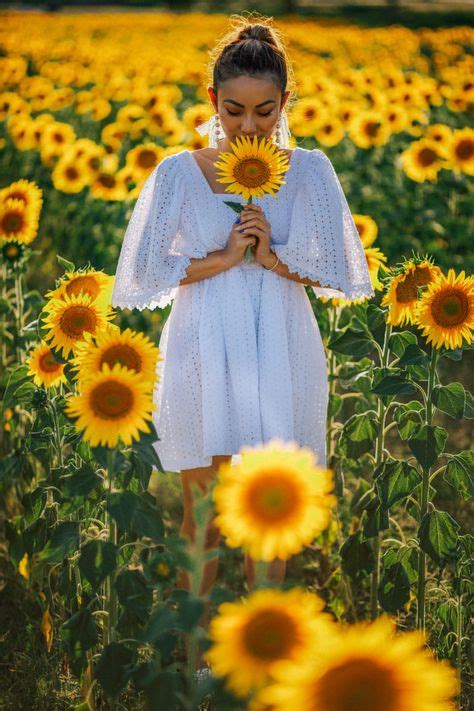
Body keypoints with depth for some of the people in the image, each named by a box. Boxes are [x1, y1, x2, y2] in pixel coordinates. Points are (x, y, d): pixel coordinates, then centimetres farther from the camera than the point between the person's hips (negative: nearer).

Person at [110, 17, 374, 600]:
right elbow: (145, 274, -2)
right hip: (203, 358, -1)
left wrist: (273, 257, -14)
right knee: (201, 514, 7)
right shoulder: (178, 173, -1)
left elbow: (336, 273, 1)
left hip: (282, 360, 1)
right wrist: (223, 258, -11)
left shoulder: (310, 172, 1)